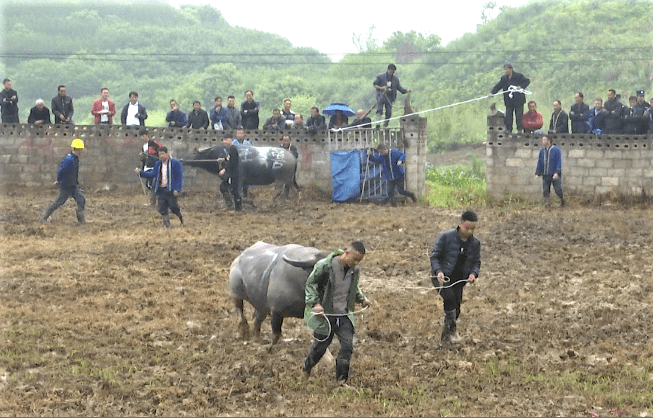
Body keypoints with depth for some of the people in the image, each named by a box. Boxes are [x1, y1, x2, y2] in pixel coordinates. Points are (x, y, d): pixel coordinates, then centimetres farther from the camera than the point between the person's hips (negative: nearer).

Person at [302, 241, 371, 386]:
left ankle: (341, 380, 5)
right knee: (320, 345, 8)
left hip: (344, 315, 4)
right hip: (325, 314, -4)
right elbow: (310, 283, -8)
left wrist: (362, 299, 8)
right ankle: (306, 368, 38)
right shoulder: (325, 266, -18)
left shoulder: (355, 270, 0)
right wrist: (315, 303, -19)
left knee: (347, 346, -6)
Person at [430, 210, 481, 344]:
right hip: (441, 277, -4)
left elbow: (476, 262, 10)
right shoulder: (446, 237, -12)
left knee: (456, 309, 3)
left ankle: (445, 336, 24)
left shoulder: (475, 243, 1)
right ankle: (452, 328, -21)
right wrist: (438, 271, -26)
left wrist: (473, 274, -12)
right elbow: (434, 256, -8)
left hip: (458, 280, 4)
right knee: (450, 297, -30)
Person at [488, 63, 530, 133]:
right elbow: (498, 86, 4)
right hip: (509, 102, 4)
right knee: (508, 117, 2)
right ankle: (508, 131, 9)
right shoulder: (504, 78, 9)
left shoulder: (519, 76, -3)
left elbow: (527, 81, 1)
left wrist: (521, 86, -15)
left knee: (519, 116, 0)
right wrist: (492, 92, -12)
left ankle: (519, 130, 7)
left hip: (518, 100, -4)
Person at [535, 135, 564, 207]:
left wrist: (557, 172, -19)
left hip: (555, 175, -4)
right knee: (545, 191, -1)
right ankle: (547, 203, 8)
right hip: (545, 175, 4)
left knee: (558, 190, -1)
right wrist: (537, 173, 8)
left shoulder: (556, 150, -6)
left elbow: (559, 162, -9)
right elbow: (540, 163, 14)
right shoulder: (542, 151, 8)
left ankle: (562, 199, 26)